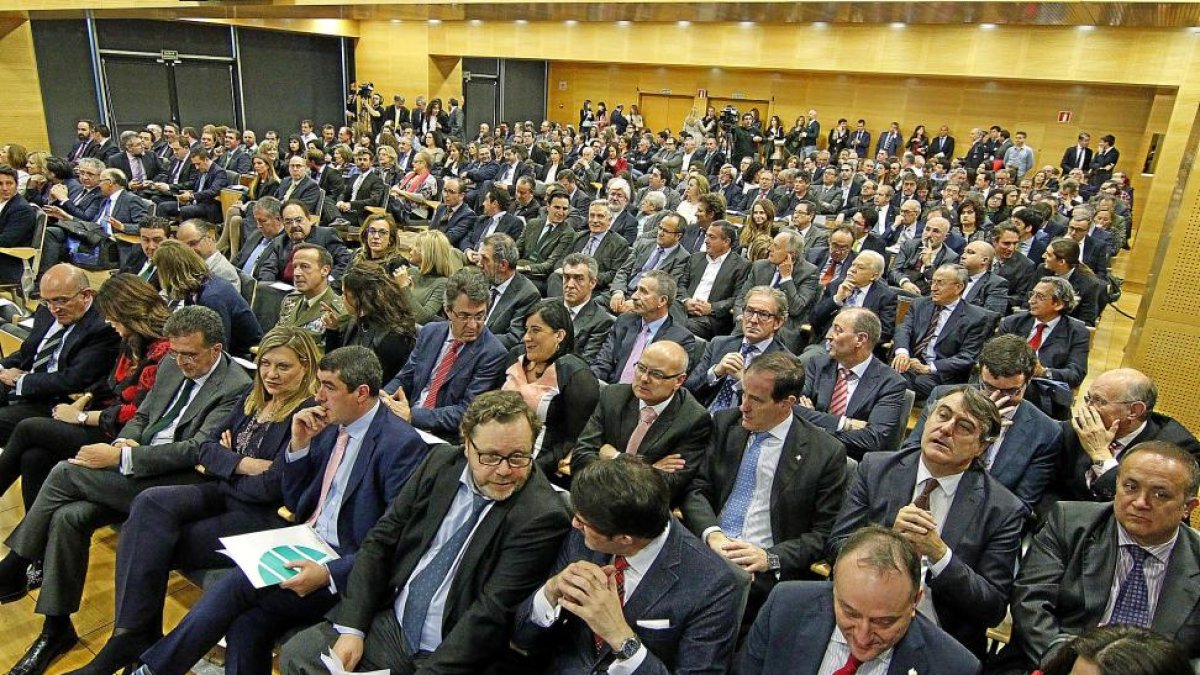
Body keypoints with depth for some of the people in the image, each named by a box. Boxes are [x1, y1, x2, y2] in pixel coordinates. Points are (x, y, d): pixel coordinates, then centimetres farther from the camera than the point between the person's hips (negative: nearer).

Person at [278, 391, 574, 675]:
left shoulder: (542, 516, -20)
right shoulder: (441, 461, -2)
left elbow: (494, 613, -21)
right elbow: (381, 539, 1)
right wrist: (351, 628, -6)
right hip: (389, 624, 5)